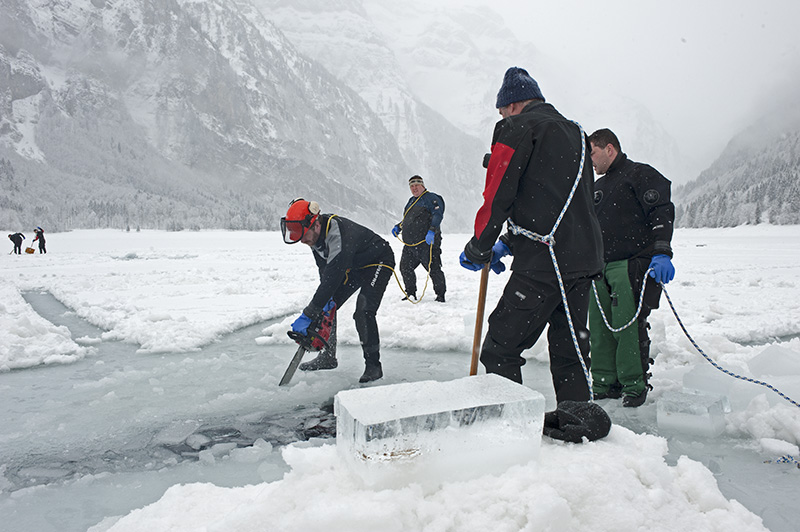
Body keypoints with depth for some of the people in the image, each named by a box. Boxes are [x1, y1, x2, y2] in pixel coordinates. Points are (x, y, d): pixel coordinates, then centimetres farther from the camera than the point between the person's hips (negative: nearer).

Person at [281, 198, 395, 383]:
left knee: (363, 313, -24)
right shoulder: (316, 233, -12)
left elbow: (332, 278, -41)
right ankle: (328, 357, 20)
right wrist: (328, 298, -12)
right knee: (326, 307, 5)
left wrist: (307, 316, -39)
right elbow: (324, 268, 0)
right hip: (353, 266, 9)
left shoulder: (339, 236, -39)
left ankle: (373, 365, -9)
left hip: (378, 263, -9)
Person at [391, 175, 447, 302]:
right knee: (405, 268, 9)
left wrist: (431, 231, -28)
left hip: (426, 243, -8)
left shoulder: (431, 198, -3)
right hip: (409, 245, 8)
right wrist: (398, 227, 20)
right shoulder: (411, 200, 23)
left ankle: (440, 294, 8)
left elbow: (438, 215, -16)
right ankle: (411, 293, 24)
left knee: (434, 269, -7)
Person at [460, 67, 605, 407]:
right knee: (569, 350, 17)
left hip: (543, 263, -9)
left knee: (500, 351, -4)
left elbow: (498, 195, -9)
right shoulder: (575, 132, 23)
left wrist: (479, 248, 4)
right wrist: (509, 243, 23)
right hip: (585, 257, 9)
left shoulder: (517, 127, -2)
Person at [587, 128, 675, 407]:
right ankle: (605, 384, 13)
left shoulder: (641, 174, 1)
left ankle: (635, 385, 4)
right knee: (599, 327, 4)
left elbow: (662, 212, -10)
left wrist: (661, 253, -23)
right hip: (601, 269, 8)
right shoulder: (598, 187, 25)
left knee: (627, 326, -10)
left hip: (632, 266, -7)